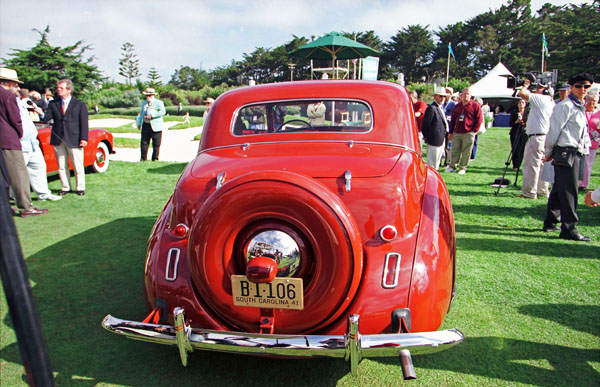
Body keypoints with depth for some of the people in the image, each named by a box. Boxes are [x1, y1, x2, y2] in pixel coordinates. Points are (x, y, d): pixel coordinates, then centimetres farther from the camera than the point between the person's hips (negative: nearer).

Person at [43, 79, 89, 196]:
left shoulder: (80, 104, 3)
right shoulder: (53, 104, 11)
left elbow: (84, 123, -1)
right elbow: (47, 118, 2)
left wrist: (83, 138, -8)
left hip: (74, 140, -3)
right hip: (58, 140, 3)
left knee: (78, 166, 2)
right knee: (62, 167, 8)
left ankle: (80, 188, 14)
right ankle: (65, 187, 19)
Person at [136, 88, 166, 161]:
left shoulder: (159, 102, 1)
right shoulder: (144, 103, 19)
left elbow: (163, 111, -13)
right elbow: (141, 114, 24)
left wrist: (151, 116, -17)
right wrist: (139, 124, 18)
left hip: (155, 127, -5)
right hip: (146, 125, 5)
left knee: (156, 144, -1)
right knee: (144, 142, 1)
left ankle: (155, 158, 8)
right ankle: (143, 158, 7)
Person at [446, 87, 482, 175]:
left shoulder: (475, 106, 1)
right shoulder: (457, 106, 15)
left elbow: (479, 119, 0)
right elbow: (453, 120, 18)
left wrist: (475, 130, -6)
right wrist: (450, 132, 14)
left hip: (468, 134, -4)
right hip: (456, 133, 4)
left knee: (466, 152, -1)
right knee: (455, 150, 6)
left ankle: (463, 168, 8)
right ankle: (452, 166, 16)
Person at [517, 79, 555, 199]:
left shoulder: (541, 99, -9)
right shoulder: (551, 103, 18)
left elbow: (522, 94, -14)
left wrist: (525, 86, 3)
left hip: (537, 137, -9)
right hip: (545, 137, 9)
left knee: (531, 165, -6)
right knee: (541, 165, 14)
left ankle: (529, 192, -5)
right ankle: (543, 191, 20)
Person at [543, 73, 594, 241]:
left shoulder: (580, 108, 19)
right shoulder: (565, 106, -10)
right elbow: (554, 129, -11)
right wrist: (549, 152, -6)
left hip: (575, 153, 9)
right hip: (566, 153, -9)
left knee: (560, 189, 14)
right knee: (569, 191, -9)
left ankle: (551, 223, 23)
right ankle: (569, 229, -7)